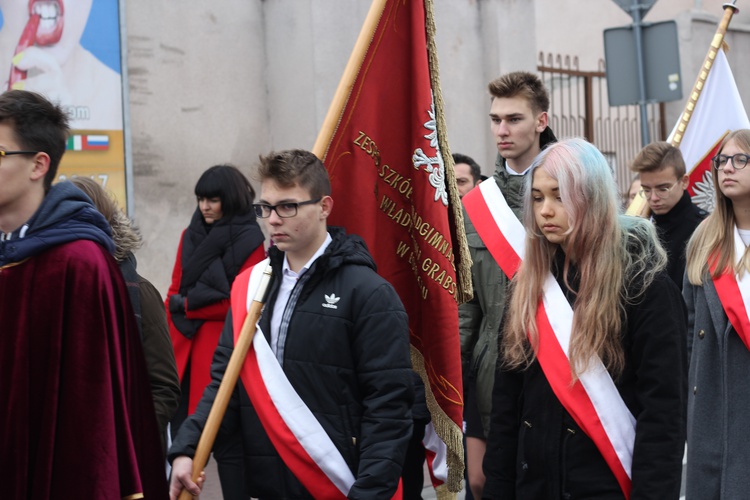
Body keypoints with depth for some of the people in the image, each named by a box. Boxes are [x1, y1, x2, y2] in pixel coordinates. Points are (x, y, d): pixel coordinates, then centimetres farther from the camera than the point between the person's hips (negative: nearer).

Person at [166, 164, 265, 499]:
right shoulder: (190, 236, 12)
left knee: (225, 438, -1)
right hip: (183, 346, 5)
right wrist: (166, 343, 3)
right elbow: (175, 290, 13)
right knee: (180, 433, 6)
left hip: (222, 348, -5)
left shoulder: (249, 243, -5)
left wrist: (187, 305, -7)